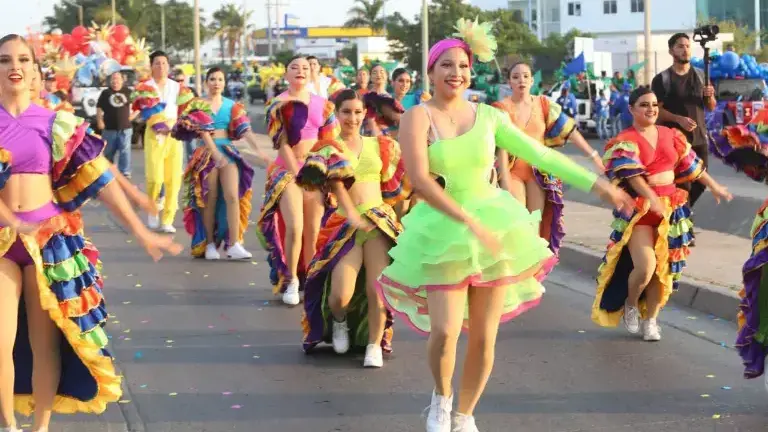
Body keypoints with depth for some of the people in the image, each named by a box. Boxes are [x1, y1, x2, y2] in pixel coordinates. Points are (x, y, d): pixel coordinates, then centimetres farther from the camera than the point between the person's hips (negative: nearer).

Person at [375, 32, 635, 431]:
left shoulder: (488, 116, 3)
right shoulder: (417, 118, -9)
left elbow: (540, 154, 6)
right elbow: (419, 181, -21)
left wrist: (595, 183, 2)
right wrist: (470, 222, -27)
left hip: (494, 225, 3)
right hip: (442, 232, -3)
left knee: (484, 338, 5)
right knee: (445, 331, -16)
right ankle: (441, 397, 17)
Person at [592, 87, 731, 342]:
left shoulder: (670, 135, 9)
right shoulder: (625, 141, -9)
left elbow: (690, 163, 19)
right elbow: (632, 174, -23)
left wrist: (714, 187, 22)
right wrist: (652, 199, -37)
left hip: (671, 207, 5)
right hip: (639, 209, -5)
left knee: (663, 268, 5)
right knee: (645, 266, -18)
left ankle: (651, 319, 22)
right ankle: (630, 304, 13)